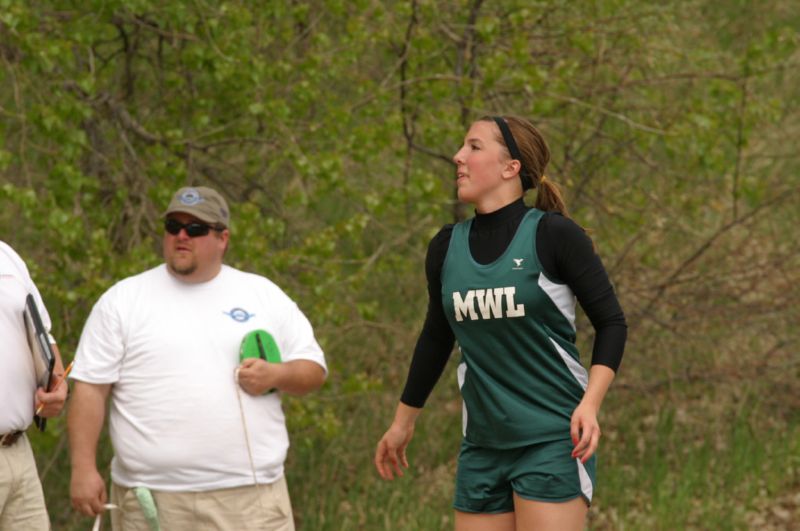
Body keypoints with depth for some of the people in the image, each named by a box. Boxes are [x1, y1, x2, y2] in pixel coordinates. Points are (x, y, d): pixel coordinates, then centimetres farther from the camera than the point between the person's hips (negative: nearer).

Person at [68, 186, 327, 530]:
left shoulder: (264, 295, 11)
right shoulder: (122, 301, 6)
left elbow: (313, 369, 14)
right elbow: (90, 389, 3)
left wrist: (276, 375, -8)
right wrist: (84, 469, -6)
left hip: (250, 497, 1)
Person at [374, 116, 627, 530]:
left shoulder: (553, 235, -8)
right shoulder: (446, 247, 7)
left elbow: (611, 322, -4)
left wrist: (590, 404, -17)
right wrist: (403, 422, 27)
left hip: (554, 441, -6)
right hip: (481, 448, 6)